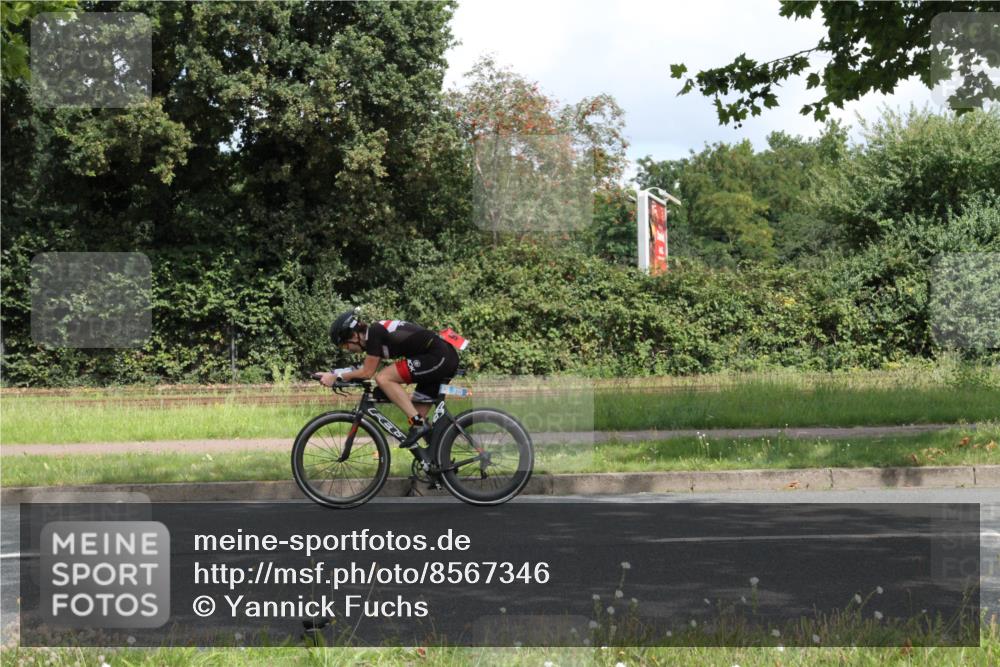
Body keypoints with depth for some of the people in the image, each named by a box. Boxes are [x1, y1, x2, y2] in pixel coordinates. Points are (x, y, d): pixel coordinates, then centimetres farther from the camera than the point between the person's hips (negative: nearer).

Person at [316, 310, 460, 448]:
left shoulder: (374, 332, -11)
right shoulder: (377, 331, 16)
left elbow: (367, 372, -9)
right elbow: (366, 370, 20)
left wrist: (336, 377, 1)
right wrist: (333, 375, 16)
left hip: (437, 358, -10)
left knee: (383, 378, -14)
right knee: (417, 414, 11)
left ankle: (418, 424, -14)